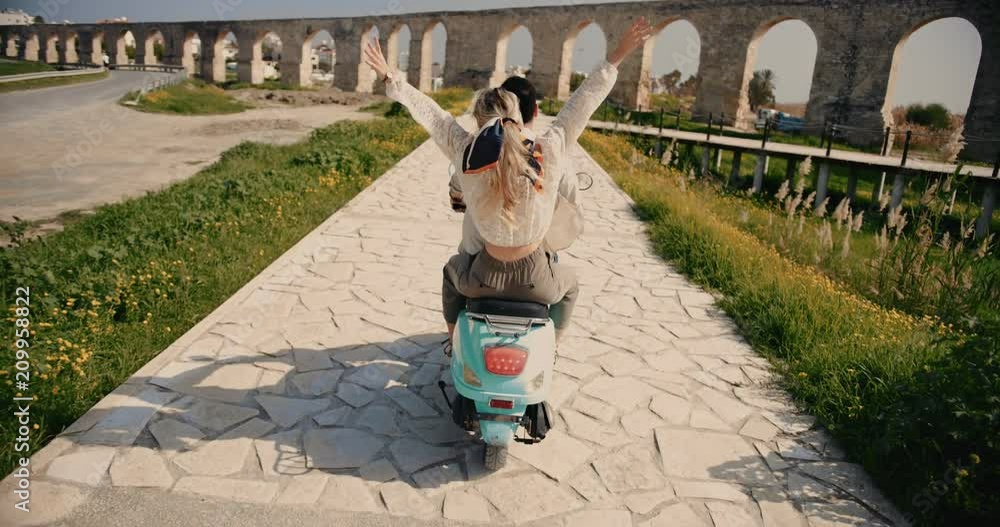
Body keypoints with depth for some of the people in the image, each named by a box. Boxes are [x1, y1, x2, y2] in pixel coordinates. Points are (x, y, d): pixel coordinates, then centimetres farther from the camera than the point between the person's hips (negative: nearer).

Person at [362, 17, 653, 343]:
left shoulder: (466, 153, -16)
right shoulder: (548, 152, -17)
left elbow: (427, 112, -5)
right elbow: (585, 100, -10)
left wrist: (388, 78, 6)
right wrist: (616, 58, -1)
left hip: (484, 277, 1)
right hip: (536, 280, -1)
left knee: (453, 270, 38)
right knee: (568, 285, 37)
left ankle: (454, 340, 51)